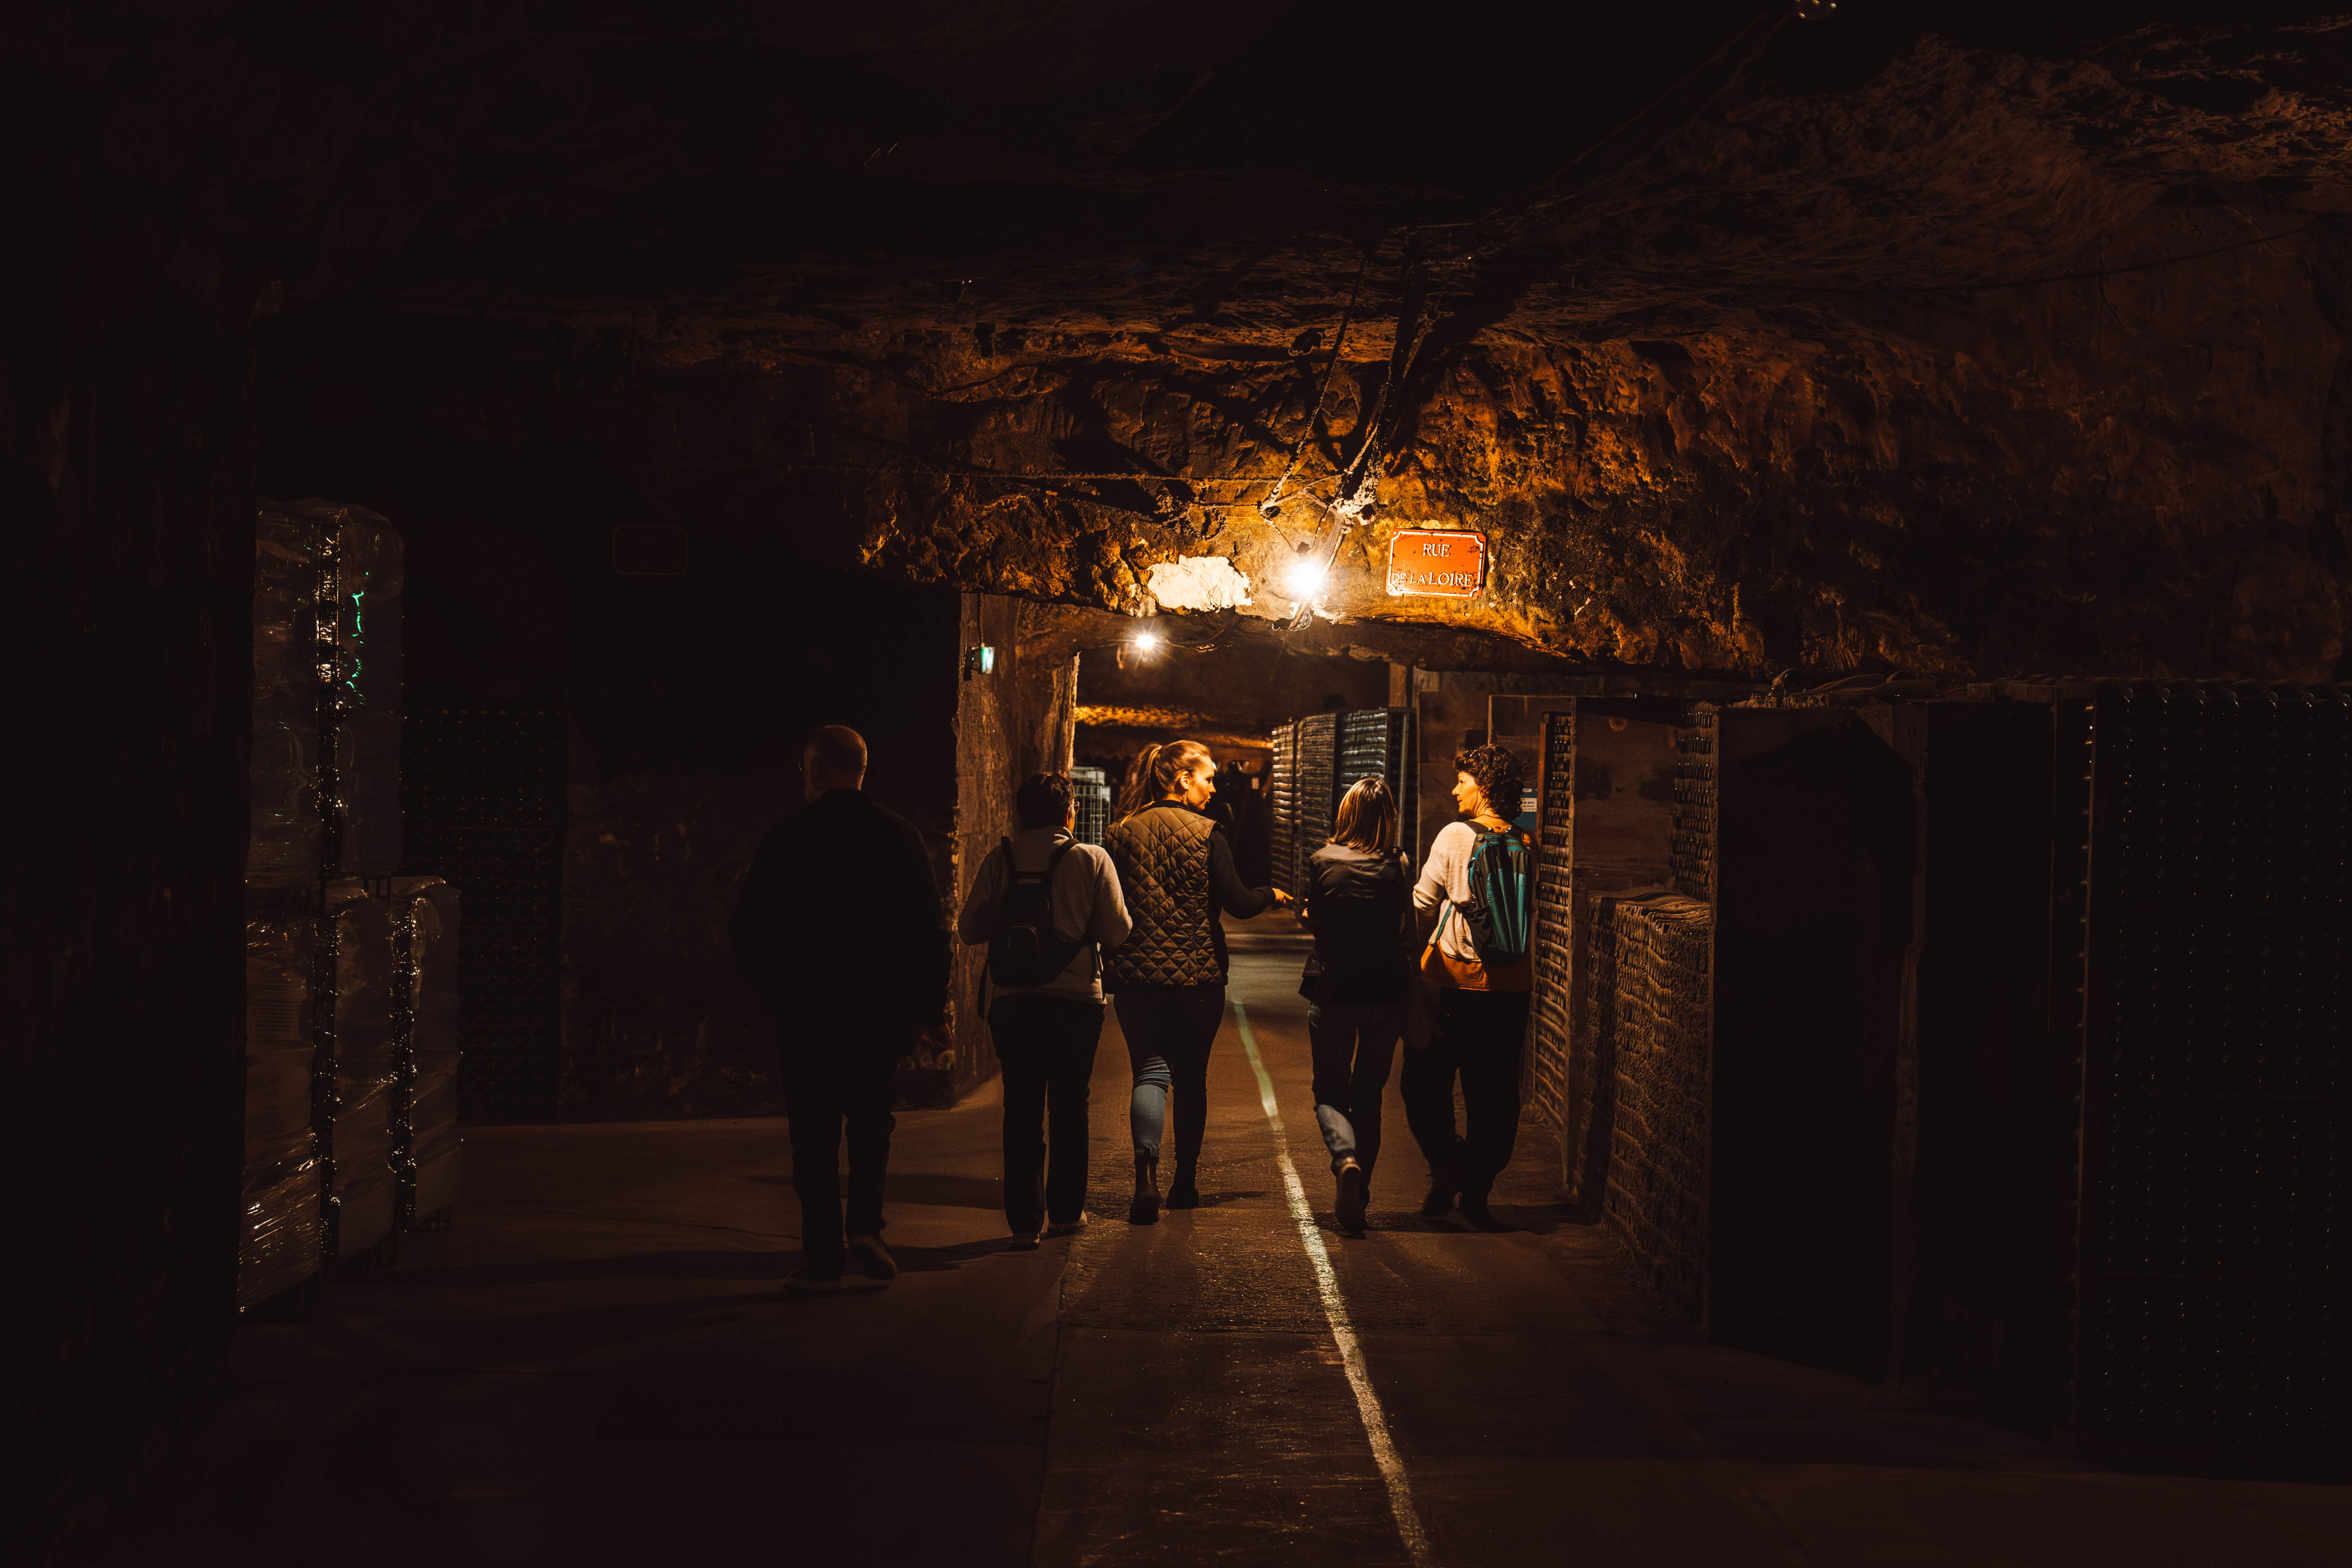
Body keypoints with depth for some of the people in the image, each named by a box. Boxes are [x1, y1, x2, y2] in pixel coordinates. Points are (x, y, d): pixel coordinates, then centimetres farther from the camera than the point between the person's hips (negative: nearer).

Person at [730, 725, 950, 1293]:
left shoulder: (789, 838, -5)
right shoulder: (900, 836, 2)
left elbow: (748, 930, -3)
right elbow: (931, 931, 1)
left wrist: (770, 991, 11)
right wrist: (927, 1005, 7)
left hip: (809, 1011, -2)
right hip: (882, 1009, 2)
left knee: (815, 1134, 3)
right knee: (872, 1119, 18)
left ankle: (825, 1256, 2)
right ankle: (865, 1225, 1)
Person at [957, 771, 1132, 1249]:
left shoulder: (1000, 861, 0)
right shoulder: (1091, 859, -3)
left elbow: (969, 930, 0)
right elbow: (1117, 931, -4)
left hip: (1011, 1000, 1)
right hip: (1075, 997, -1)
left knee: (1021, 1109, 5)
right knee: (1070, 1106, 14)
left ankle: (1025, 1220, 1)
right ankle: (1065, 1210, 22)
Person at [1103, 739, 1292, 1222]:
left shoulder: (1122, 834, 2)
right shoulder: (1205, 834, -6)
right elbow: (1238, 903, -9)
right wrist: (1272, 895, 12)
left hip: (1137, 976, 1)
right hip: (1199, 977, -1)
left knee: (1150, 1072, 0)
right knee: (1191, 1077, 13)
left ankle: (1147, 1172, -23)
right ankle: (1186, 1181, 22)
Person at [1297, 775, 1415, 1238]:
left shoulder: (1323, 862, -6)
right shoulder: (1397, 867, -6)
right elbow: (1406, 935, -4)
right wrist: (1407, 992, 4)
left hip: (1331, 992, -1)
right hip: (1385, 995, 1)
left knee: (1330, 1094, 11)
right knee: (1368, 1097, 16)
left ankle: (1346, 1161, -19)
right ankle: (1357, 1195, 17)